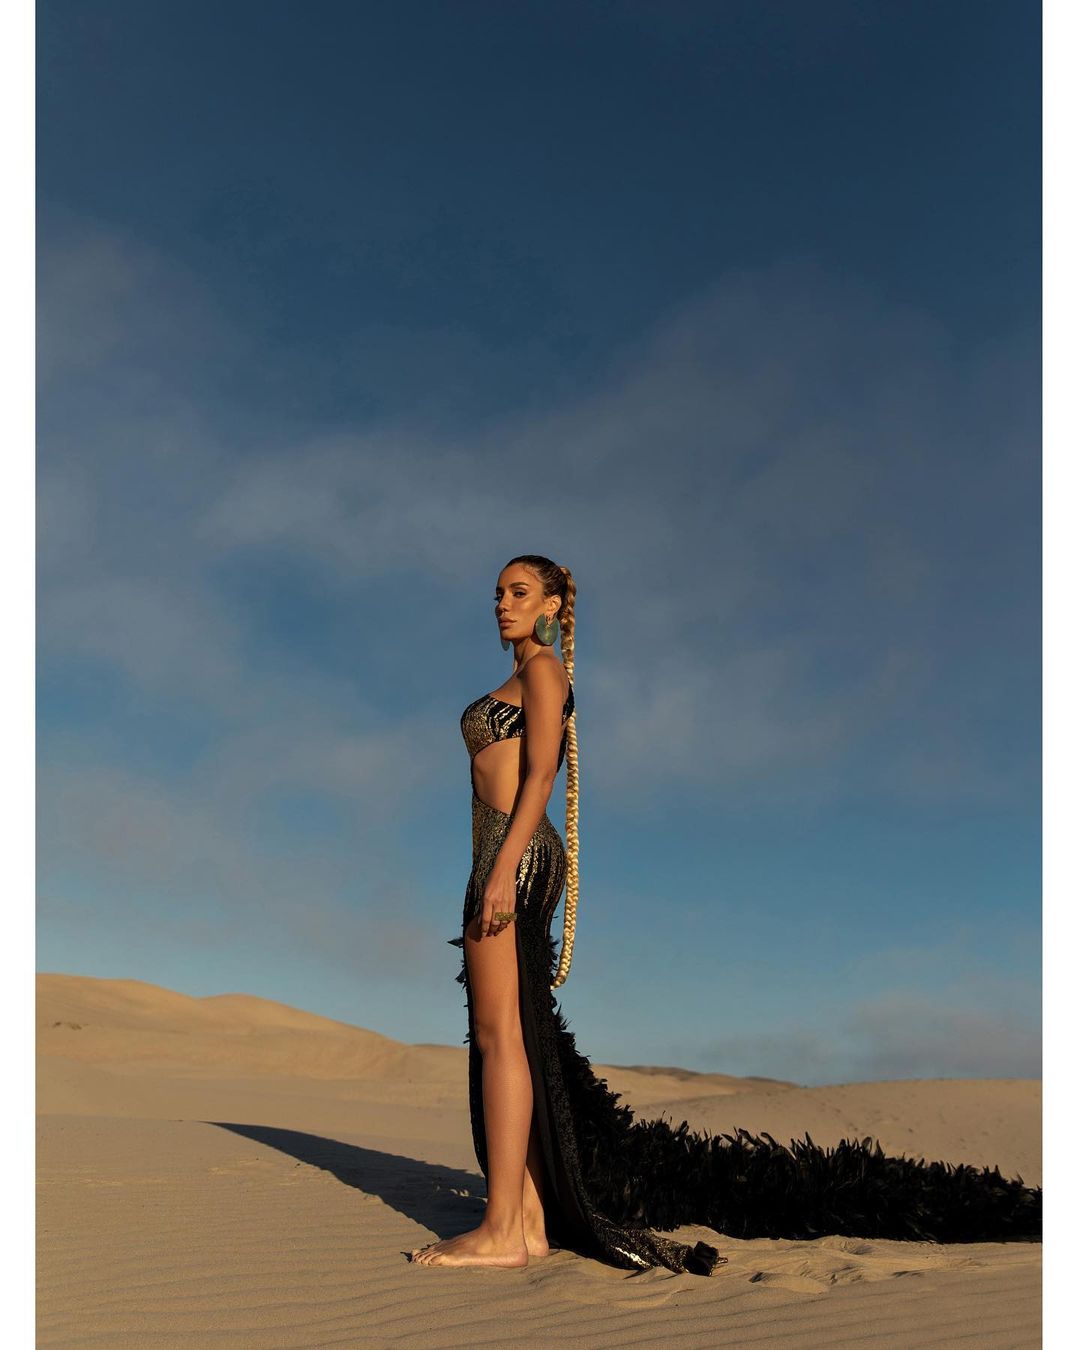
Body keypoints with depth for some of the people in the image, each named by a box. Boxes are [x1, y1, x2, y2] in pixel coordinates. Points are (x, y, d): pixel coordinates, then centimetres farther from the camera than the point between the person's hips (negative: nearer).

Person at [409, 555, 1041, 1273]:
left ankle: (501, 1232, -7)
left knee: (500, 1037, -10)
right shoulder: (520, 683, 24)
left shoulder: (543, 668, -4)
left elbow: (540, 775, -15)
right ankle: (529, 1222, 10)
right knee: (512, 1039, 6)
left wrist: (502, 870, -22)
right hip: (507, 857, 10)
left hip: (514, 852, -10)